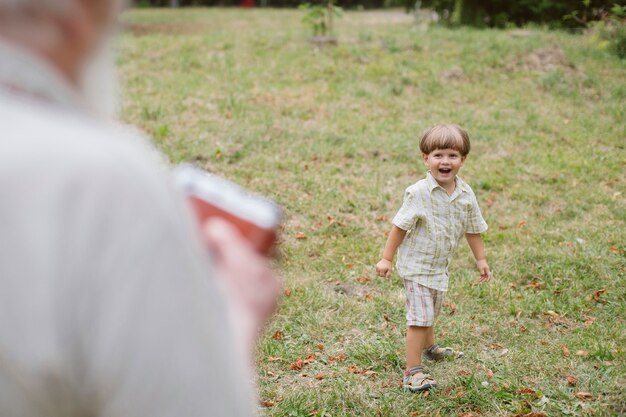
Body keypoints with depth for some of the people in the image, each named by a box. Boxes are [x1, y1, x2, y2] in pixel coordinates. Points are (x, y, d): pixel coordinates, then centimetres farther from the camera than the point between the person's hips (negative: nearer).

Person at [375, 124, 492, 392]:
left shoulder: (465, 195, -5)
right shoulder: (419, 193, -22)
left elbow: (472, 229, 8)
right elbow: (400, 226, -16)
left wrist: (480, 259, 12)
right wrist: (386, 259, -13)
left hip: (440, 266, 7)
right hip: (416, 265, -6)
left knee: (432, 311, 28)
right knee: (420, 317, -9)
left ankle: (430, 347, 53)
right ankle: (413, 372, -1)